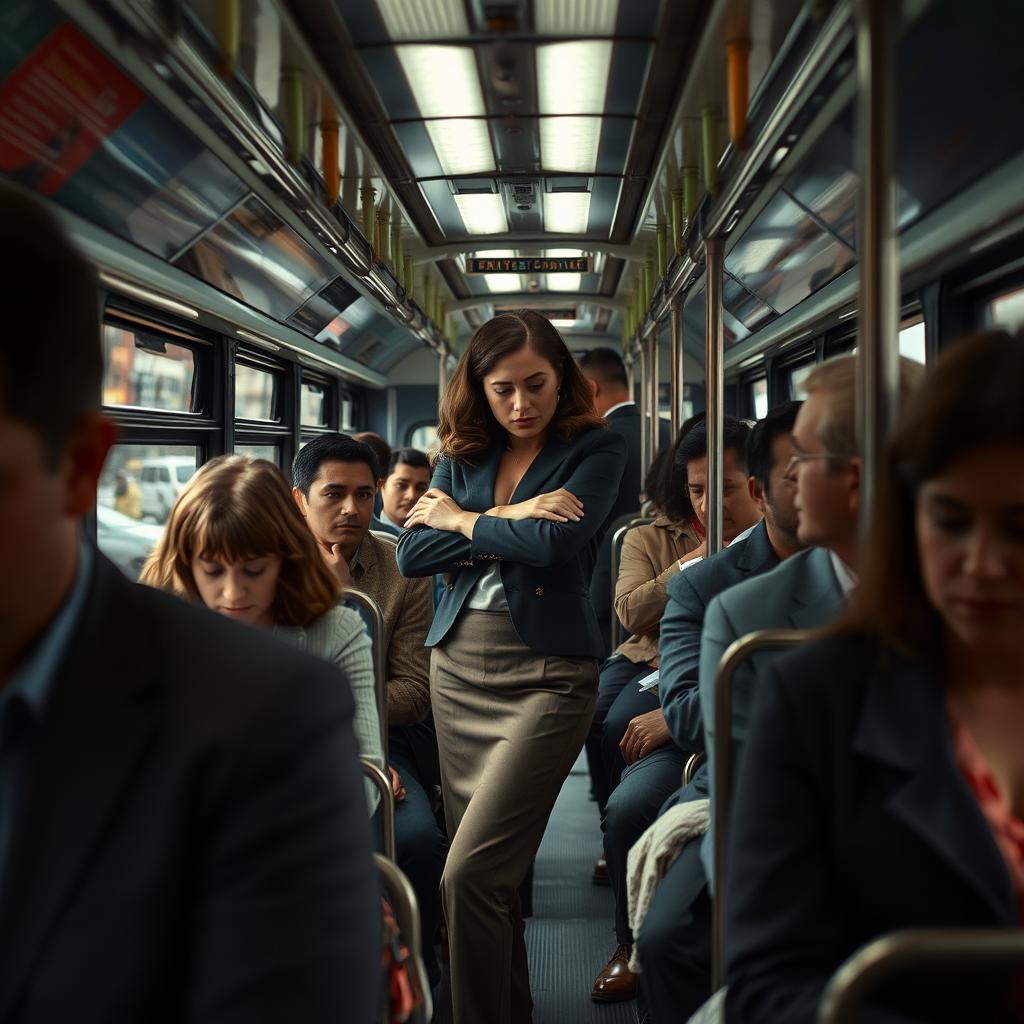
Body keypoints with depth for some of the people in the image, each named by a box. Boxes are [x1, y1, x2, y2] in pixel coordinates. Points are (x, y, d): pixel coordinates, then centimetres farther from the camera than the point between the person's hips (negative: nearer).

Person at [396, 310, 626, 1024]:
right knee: (488, 871, 12)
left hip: (545, 671, -5)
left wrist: (461, 520, -3)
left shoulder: (597, 450, -1)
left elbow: (556, 543, -18)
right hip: (457, 666, 5)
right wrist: (508, 521, -9)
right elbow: (413, 555, 2)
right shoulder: (462, 457, 12)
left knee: (470, 874, -15)